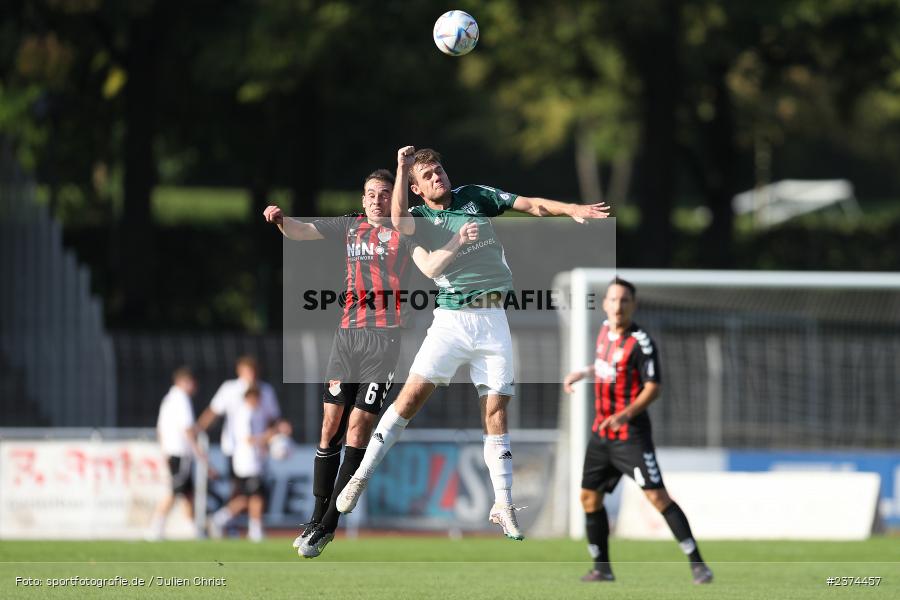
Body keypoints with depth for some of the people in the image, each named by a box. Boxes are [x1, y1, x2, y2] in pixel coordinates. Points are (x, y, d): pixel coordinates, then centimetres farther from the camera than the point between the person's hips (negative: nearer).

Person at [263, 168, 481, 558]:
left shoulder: (403, 231, 6)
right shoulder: (349, 226, 17)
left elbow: (430, 267, -8)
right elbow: (300, 232, 11)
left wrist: (456, 242, -24)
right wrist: (280, 220, -10)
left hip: (385, 335, -4)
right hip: (347, 332, 4)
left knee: (358, 428, -7)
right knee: (331, 425, 2)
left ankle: (328, 526, -5)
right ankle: (316, 518, 10)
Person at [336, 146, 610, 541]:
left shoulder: (475, 197, 11)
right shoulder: (421, 218, 4)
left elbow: (532, 205, 8)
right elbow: (399, 221, -19)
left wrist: (573, 209, -7)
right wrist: (402, 168, -11)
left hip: (493, 320, 2)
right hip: (451, 319, -2)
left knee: (495, 411, 0)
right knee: (413, 394, -13)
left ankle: (503, 508, 5)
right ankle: (361, 477, -6)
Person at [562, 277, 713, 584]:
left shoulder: (640, 342, -16)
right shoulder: (606, 329, 7)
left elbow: (653, 387, -20)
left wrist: (625, 414, -31)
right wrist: (582, 373, 18)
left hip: (630, 433, -8)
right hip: (602, 430, 8)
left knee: (656, 495, -15)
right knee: (589, 496, 9)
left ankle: (697, 563, -13)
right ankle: (602, 568, 22)